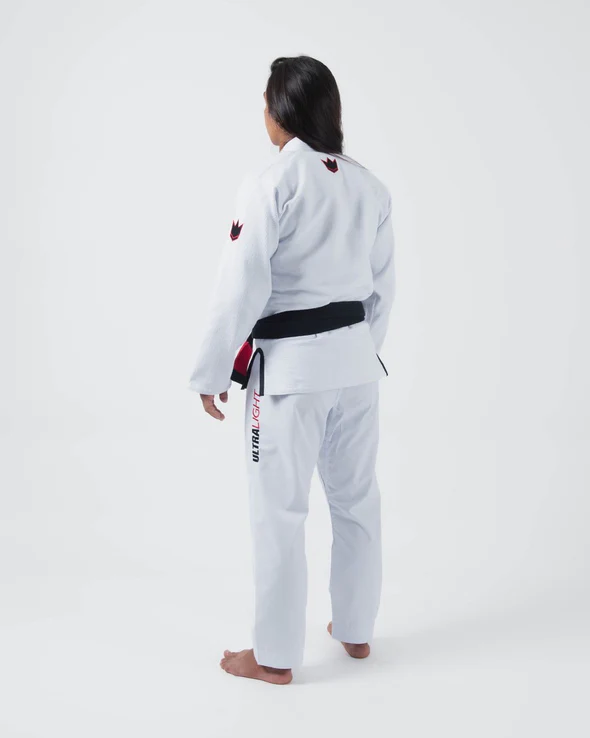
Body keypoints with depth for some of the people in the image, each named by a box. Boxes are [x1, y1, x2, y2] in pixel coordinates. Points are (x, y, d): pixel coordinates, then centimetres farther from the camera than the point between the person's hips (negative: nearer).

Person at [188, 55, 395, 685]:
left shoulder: (269, 184, -14)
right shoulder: (370, 187, 6)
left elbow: (241, 288, -15)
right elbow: (384, 286, 11)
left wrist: (211, 374, -6)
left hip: (288, 365, -7)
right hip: (355, 359, 7)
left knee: (279, 511, 5)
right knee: (357, 498, 17)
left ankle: (275, 656, 19)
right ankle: (355, 629, 34)